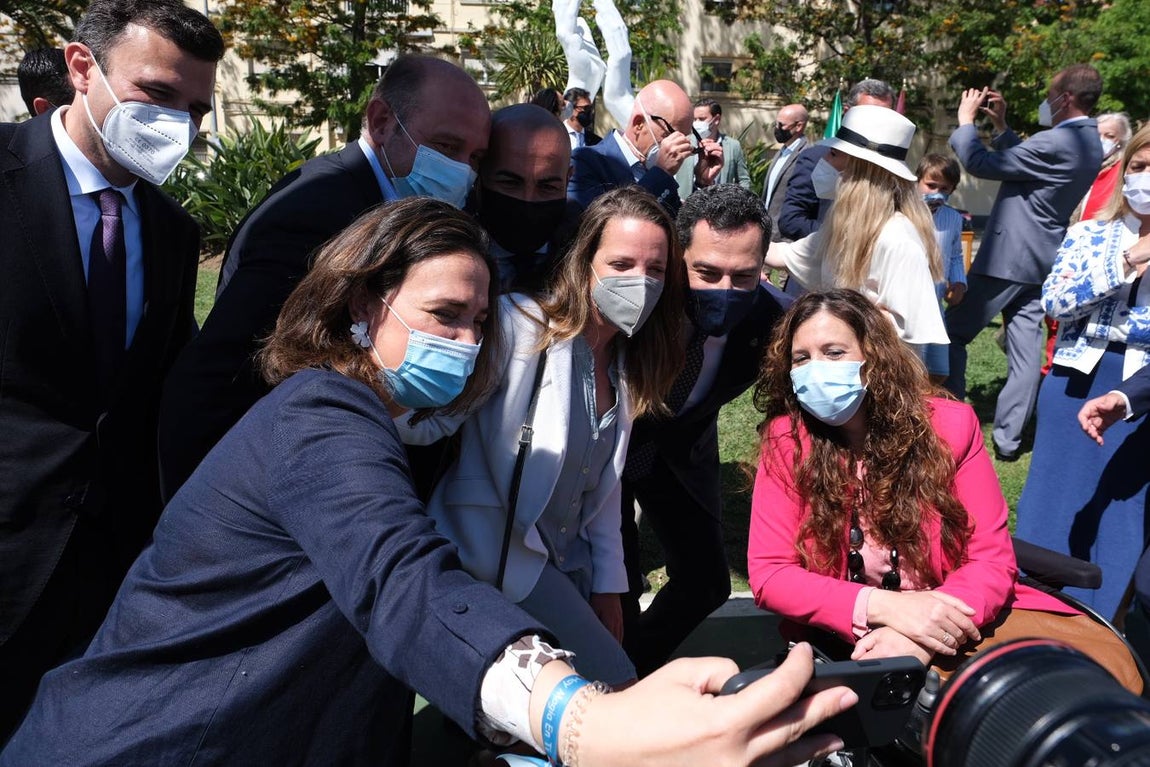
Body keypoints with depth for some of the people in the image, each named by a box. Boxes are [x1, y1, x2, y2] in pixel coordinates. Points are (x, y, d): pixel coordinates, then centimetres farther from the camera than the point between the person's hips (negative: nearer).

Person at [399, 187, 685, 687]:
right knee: (618, 695, -11)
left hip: (567, 564, 8)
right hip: (496, 556, -8)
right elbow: (432, 419, -26)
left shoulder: (626, 364, 7)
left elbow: (604, 484, 12)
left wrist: (607, 585, 10)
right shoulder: (520, 327, -16)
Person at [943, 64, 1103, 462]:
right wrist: (1001, 125, 13)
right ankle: (1007, 438, 11)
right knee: (1025, 349, 8)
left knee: (953, 333, 4)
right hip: (1040, 259, 9)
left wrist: (966, 120, -4)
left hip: (1007, 257, -9)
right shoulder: (1088, 142, 9)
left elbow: (979, 163, -18)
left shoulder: (1055, 143, -21)